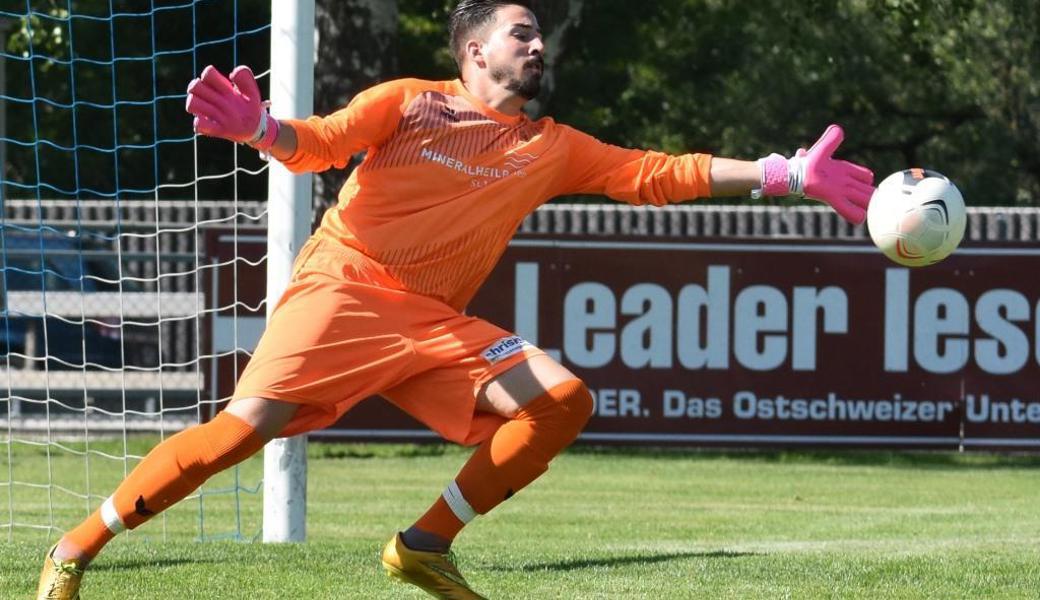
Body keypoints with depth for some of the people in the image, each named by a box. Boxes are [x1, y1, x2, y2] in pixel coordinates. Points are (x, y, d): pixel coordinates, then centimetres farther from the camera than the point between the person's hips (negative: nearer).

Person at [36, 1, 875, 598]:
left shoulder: (553, 149, 16)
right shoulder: (409, 102, 5)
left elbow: (657, 174, 13)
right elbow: (318, 145, -4)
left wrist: (783, 176, 5)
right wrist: (259, 129, -27)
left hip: (436, 322, 5)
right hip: (346, 288, -5)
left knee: (564, 400, -13)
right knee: (250, 423, -23)